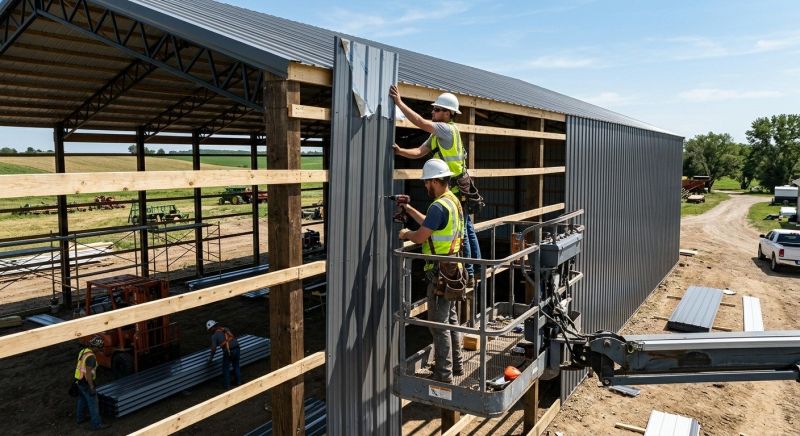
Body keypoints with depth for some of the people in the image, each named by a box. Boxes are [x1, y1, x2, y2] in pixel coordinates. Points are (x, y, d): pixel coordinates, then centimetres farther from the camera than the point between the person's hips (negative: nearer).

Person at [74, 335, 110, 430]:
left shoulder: (83, 351, 2)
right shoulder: (91, 357, -27)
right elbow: (88, 373, -28)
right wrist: (92, 388, -22)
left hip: (79, 381, 9)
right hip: (86, 383, -9)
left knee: (82, 400, 26)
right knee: (93, 404, 0)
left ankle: (80, 418, 43)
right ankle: (97, 424, 6)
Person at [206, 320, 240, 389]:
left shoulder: (214, 335, 1)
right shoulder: (226, 329, 17)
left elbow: (214, 348, 0)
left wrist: (210, 358, 14)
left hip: (228, 351, -5)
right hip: (236, 348, 5)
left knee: (226, 368, 15)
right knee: (236, 366, 24)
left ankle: (227, 385, 23)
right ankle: (238, 382, 32)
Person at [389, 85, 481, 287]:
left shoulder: (448, 129, -16)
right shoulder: (437, 134, 14)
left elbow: (420, 122, -24)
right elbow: (419, 152, 4)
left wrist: (399, 102, -19)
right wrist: (400, 151, -13)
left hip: (457, 189, -10)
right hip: (455, 189, 10)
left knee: (461, 232, -3)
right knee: (467, 230, 15)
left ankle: (468, 275, 6)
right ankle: (477, 270, 24)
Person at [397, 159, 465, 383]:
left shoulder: (439, 206, -20)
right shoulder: (454, 201, 10)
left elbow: (420, 236, -19)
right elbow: (429, 224, 19)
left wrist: (405, 234, 1)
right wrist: (409, 209, 21)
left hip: (440, 272, -10)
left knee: (439, 324, -2)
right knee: (451, 318, 19)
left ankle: (443, 374, 7)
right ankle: (456, 364, 31)